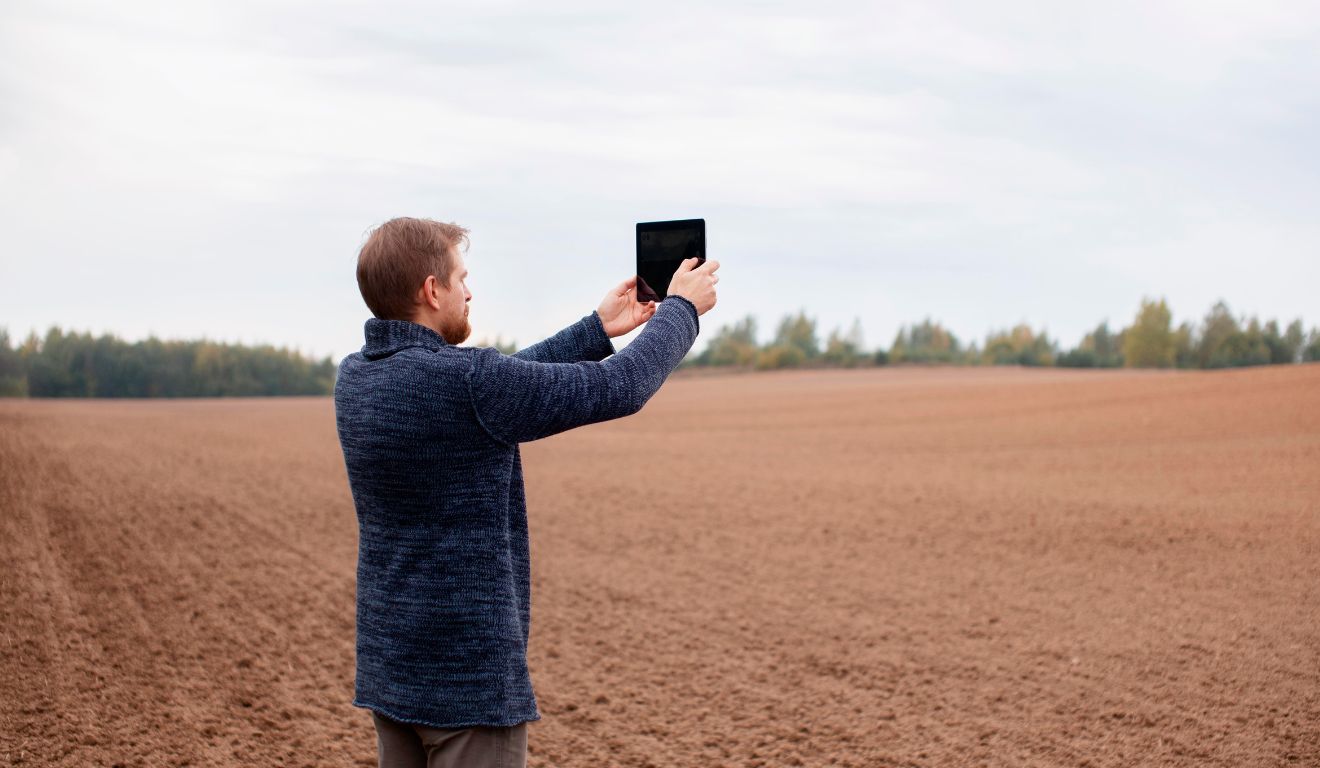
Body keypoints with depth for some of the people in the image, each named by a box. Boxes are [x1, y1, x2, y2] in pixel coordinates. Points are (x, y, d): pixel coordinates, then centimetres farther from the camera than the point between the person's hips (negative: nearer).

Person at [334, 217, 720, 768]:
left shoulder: (354, 379, 3)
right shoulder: (465, 381, -21)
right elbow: (621, 387, -12)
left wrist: (598, 329, 20)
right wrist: (682, 308, 5)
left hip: (388, 666, 8)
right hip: (470, 677, -8)